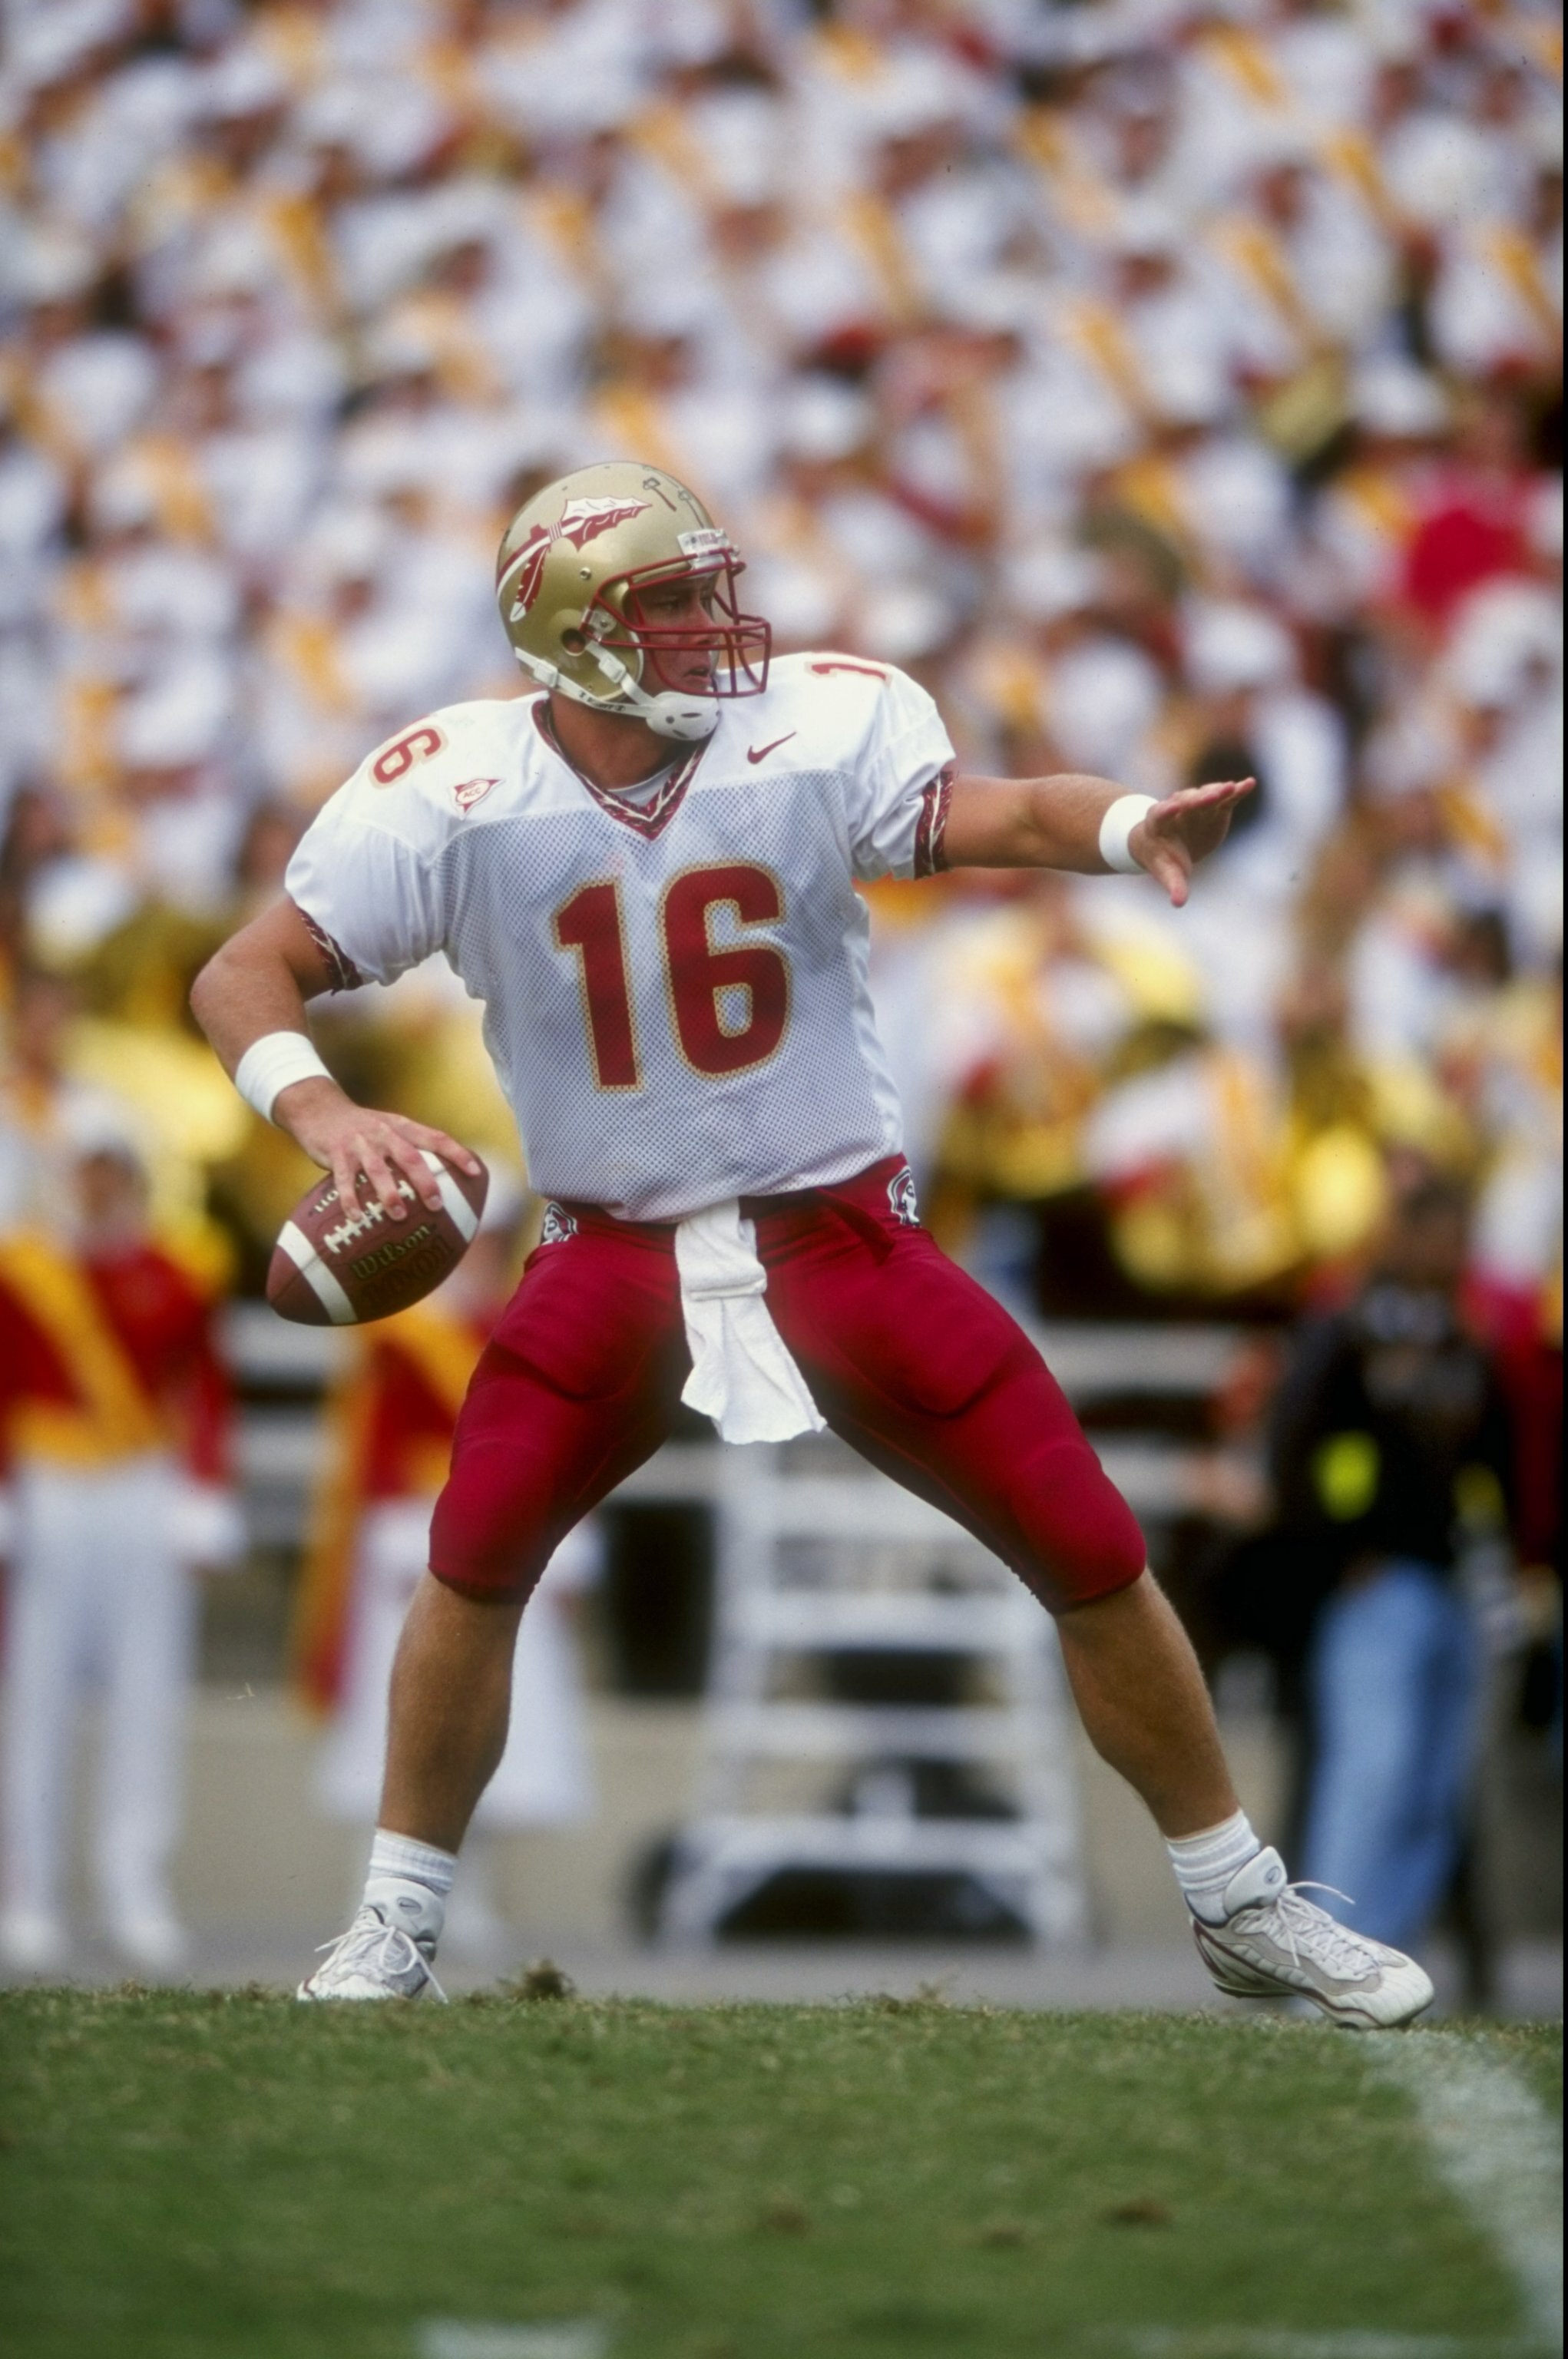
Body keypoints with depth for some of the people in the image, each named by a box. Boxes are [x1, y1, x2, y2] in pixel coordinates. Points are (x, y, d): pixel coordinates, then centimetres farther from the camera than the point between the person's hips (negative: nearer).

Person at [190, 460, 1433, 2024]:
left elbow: (980, 815, -28)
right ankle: (396, 1921, 6)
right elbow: (246, 977, -10)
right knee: (476, 1552, -15)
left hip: (842, 1233, 0)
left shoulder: (819, 729, -11)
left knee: (1091, 1554, -2)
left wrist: (1127, 827, -50)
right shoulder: (452, 794, -10)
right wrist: (318, 1108, -32)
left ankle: (1242, 1906, 16)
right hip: (613, 1252, 0)